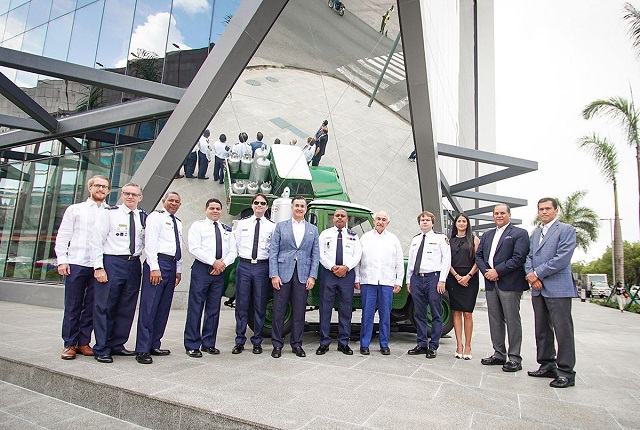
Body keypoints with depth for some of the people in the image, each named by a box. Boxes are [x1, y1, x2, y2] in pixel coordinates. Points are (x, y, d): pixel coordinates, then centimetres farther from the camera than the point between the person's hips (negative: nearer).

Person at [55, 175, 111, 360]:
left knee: (92, 306, 7)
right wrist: (62, 260, -2)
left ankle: (84, 343, 19)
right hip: (76, 263, 0)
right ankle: (69, 344, 16)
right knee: (73, 306, 5)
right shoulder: (75, 209, 9)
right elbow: (63, 236, 7)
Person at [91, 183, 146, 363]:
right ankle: (101, 349, 13)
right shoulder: (109, 213, -1)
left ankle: (117, 345, 25)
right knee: (104, 307, 1)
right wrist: (98, 267, -10)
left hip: (134, 264, 4)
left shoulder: (144, 217, 9)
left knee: (127, 309, 10)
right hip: (112, 262, -4)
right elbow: (96, 241, -4)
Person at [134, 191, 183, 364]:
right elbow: (150, 243, -10)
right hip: (158, 262, -8)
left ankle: (154, 345, 17)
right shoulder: (156, 217, -1)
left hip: (172, 265, 8)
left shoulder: (178, 223, 22)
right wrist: (154, 267, -17)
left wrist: (178, 270, 17)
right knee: (149, 307, -8)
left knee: (163, 309, 9)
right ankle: (142, 350, -3)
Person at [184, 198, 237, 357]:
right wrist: (214, 262, -14)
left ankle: (208, 343, 19)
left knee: (214, 309, 9)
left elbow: (233, 251, 10)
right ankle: (192, 345, 6)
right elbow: (194, 248, -9)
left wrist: (223, 263, -9)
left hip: (220, 271, 5)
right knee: (196, 308, -3)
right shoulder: (198, 225, 4)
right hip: (202, 269, -4)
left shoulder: (227, 230, 17)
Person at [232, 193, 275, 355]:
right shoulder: (242, 223, 9)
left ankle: (257, 341, 18)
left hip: (262, 267, -1)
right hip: (244, 265, 1)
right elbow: (236, 243, 10)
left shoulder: (272, 226, 4)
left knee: (260, 305, 6)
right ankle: (240, 341, 17)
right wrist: (242, 256, 2)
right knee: (242, 304, 5)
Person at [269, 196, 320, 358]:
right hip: (283, 273, -1)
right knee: (279, 310, 3)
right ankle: (277, 345, 16)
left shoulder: (313, 229, 12)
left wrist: (312, 276, -1)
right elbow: (273, 251, 1)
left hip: (303, 275, 1)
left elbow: (315, 255, 8)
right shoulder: (281, 226, 7)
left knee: (299, 312, 7)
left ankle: (296, 344, 20)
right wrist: (274, 275, -7)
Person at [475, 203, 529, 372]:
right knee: (495, 320, 10)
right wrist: (486, 271, -4)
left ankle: (514, 358, 7)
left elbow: (518, 258, -12)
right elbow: (478, 256, 14)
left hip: (509, 283, -6)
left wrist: (497, 271, -15)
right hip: (491, 283, 6)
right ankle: (499, 354, 20)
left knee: (512, 320, -1)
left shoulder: (520, 233, -1)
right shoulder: (487, 235, 19)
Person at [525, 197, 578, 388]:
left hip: (558, 288, -7)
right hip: (538, 288, 7)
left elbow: (562, 259, -14)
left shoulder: (566, 229, -3)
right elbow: (529, 257, 14)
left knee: (563, 330, -4)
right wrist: (531, 276, -4)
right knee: (542, 330, 12)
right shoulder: (535, 233, 19)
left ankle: (566, 372, 4)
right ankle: (547, 366, 23)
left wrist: (538, 274, -12)